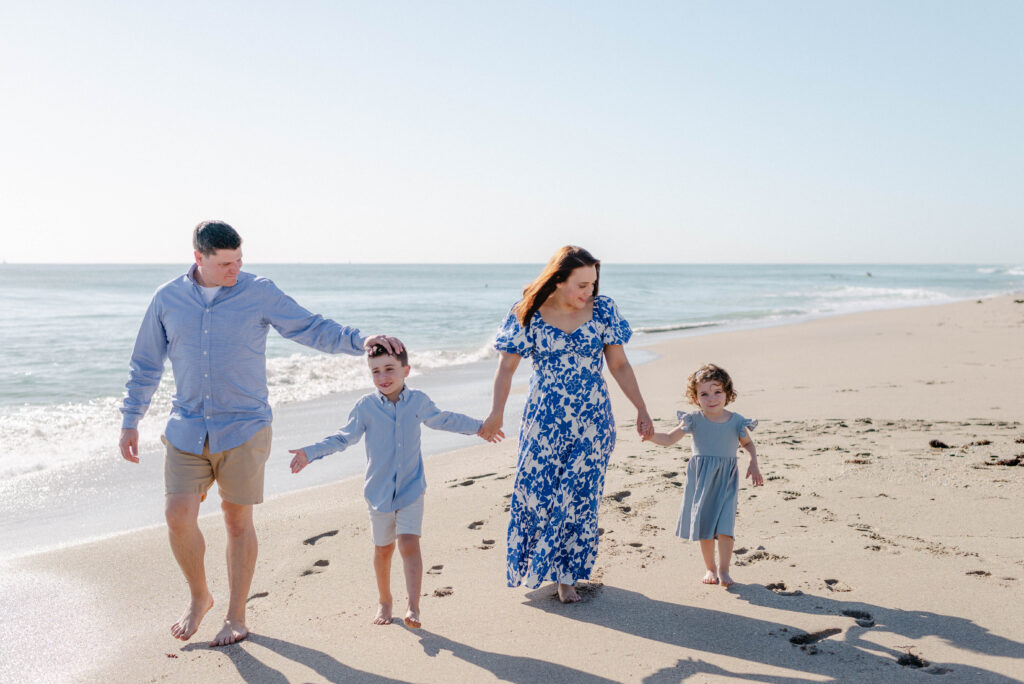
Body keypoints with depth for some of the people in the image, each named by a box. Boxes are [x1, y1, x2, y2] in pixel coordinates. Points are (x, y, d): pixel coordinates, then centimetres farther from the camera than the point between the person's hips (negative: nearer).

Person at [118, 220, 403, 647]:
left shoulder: (259, 294, -4)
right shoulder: (167, 299, 3)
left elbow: (312, 329, -4)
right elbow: (146, 364, 12)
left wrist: (360, 341, -19)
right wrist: (130, 421, 12)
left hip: (243, 429, -2)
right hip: (187, 430, 2)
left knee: (238, 520, 4)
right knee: (178, 516, -7)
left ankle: (236, 617, 20)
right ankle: (199, 597, 20)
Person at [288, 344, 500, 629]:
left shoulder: (419, 401, -2)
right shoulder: (366, 406, -8)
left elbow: (443, 420, 17)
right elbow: (344, 438, -2)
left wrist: (478, 426, 25)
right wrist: (310, 453, -12)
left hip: (411, 488, 0)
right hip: (379, 491, 0)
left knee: (409, 544, -13)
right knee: (383, 549, 12)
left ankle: (413, 608, -11)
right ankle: (384, 602, 32)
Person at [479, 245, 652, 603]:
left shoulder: (602, 310, -1)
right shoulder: (529, 315, -6)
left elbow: (619, 365, 5)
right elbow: (507, 366, 1)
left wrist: (641, 409, 5)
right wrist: (496, 413, -1)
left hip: (592, 420, 1)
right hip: (544, 420, -1)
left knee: (578, 497, 1)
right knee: (536, 491, 2)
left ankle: (565, 576, 17)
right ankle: (530, 565, 26)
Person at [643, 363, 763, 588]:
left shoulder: (737, 422, -4)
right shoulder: (694, 421, -4)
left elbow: (749, 444, 15)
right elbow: (670, 439, 2)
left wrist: (753, 464, -1)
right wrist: (651, 435, -16)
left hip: (726, 480, -1)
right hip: (701, 479, 1)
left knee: (724, 524, -11)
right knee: (704, 525, 7)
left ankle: (724, 570, -1)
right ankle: (710, 568, 21)